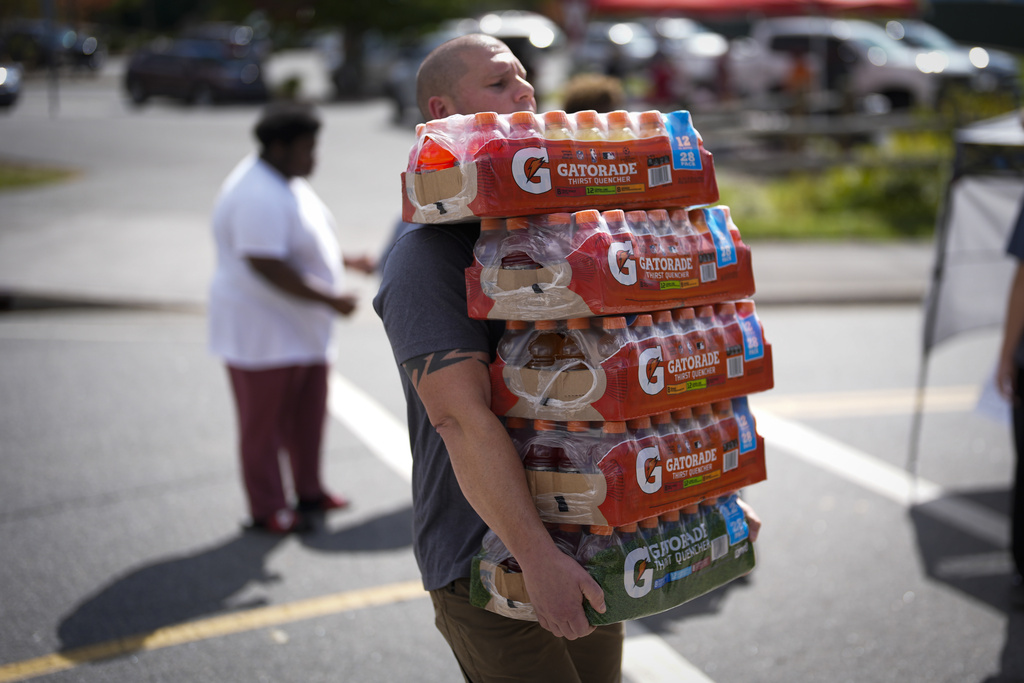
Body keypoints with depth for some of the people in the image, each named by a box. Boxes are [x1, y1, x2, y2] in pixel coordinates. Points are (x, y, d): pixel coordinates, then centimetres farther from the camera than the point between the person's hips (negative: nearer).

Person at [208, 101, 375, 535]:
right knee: (264, 423, 3)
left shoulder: (287, 182, 9)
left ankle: (310, 491, 32)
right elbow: (268, 267, -31)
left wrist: (344, 262, 14)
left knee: (307, 414, 18)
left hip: (301, 328, 10)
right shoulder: (257, 197, -25)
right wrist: (329, 298, -28)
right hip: (261, 330, -10)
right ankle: (267, 510, 14)